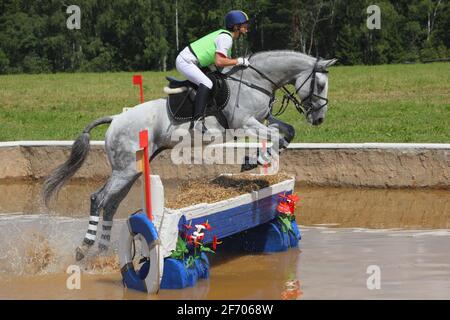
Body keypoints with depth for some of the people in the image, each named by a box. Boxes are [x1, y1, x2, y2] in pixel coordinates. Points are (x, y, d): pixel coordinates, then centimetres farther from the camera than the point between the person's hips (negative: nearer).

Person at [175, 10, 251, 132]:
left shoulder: (225, 36, 17)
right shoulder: (226, 38, -15)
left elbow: (227, 60, 22)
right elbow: (219, 62, -26)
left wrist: (243, 63, 9)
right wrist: (239, 61, -17)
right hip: (185, 61, -11)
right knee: (206, 83, -27)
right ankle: (197, 120, -36)